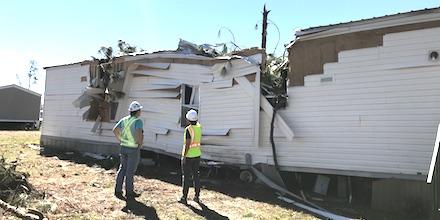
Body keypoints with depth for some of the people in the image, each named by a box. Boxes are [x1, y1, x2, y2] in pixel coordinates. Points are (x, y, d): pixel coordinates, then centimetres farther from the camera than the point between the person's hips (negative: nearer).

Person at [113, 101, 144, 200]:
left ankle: (118, 190, 16)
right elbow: (139, 132, -30)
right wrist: (140, 143, -15)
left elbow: (115, 130, 0)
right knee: (130, 171, 3)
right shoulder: (138, 121, -15)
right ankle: (129, 193, 14)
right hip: (134, 149, -6)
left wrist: (121, 140, 9)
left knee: (122, 169, 16)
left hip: (124, 147, 6)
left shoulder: (124, 120, 5)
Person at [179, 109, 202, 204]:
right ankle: (197, 197, 17)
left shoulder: (188, 129, -19)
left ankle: (184, 198, 8)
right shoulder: (199, 127, 1)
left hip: (188, 155, -6)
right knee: (196, 176, 12)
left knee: (186, 177, 2)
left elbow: (187, 144, -21)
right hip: (197, 154, 6)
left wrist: (184, 156, -16)